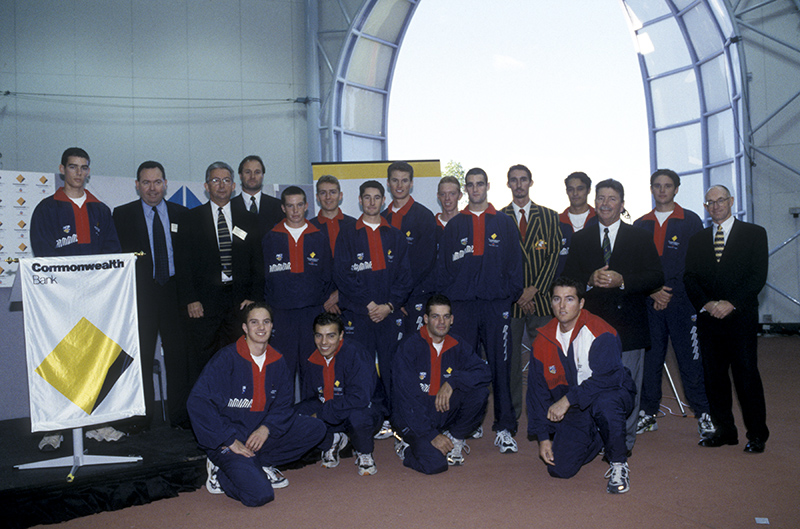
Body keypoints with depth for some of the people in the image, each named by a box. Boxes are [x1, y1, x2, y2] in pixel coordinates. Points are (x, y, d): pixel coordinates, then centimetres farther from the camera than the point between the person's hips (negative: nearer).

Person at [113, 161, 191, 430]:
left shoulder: (181, 214, 10)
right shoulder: (122, 214, 4)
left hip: (174, 293, 2)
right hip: (140, 294, -1)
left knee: (178, 356, 6)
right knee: (141, 357, 4)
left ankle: (180, 415, 17)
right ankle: (142, 416, 15)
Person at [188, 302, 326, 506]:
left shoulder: (277, 362, 4)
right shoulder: (227, 358, -14)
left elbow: (283, 404, 8)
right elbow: (197, 403, -20)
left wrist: (266, 428, -13)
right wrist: (229, 440, -22)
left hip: (261, 435, 6)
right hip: (228, 440, -6)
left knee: (316, 428, -6)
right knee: (260, 495, -26)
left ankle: (260, 464, -2)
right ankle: (222, 472, 2)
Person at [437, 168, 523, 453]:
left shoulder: (505, 223, 11)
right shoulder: (454, 225, 13)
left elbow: (515, 262, 9)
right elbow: (443, 266, 12)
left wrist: (512, 294, -1)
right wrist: (446, 298, 3)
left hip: (497, 304, -1)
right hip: (462, 304, 1)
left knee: (500, 365, -2)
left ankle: (505, 427, 4)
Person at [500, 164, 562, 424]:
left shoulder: (549, 217, 9)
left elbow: (555, 256, 2)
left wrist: (533, 289, -8)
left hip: (541, 296, 0)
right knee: (509, 356, 4)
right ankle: (512, 409, 16)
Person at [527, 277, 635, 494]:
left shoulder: (601, 333, -17)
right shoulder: (543, 341, -2)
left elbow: (606, 378, -26)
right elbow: (537, 390, 3)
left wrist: (567, 400, -29)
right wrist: (543, 437, 1)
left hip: (613, 394, -4)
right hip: (573, 411, 5)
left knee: (604, 403, -40)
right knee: (560, 469, -6)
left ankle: (618, 464, -12)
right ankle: (596, 440, 26)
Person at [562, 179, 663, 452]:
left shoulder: (641, 238, 8)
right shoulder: (580, 239, 12)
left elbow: (656, 278, -2)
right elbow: (568, 280, 6)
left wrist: (622, 281, -17)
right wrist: (591, 280, -14)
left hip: (629, 324, -1)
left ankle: (624, 443, 17)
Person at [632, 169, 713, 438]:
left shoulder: (691, 221, 5)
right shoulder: (641, 225, 13)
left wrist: (671, 292, -6)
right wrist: (652, 291, -5)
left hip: (682, 302, -2)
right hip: (649, 303, 3)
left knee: (690, 360, -1)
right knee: (649, 358, 5)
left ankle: (703, 414, 11)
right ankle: (648, 414, 15)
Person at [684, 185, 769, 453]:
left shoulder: (755, 233, 5)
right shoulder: (697, 240, 15)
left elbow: (758, 275, -4)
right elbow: (689, 277, 8)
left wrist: (731, 303, -14)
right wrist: (706, 303, -9)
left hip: (741, 317, -3)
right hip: (708, 319, 4)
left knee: (746, 375, -3)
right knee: (714, 376, 6)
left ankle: (757, 434, 10)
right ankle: (724, 431, 18)